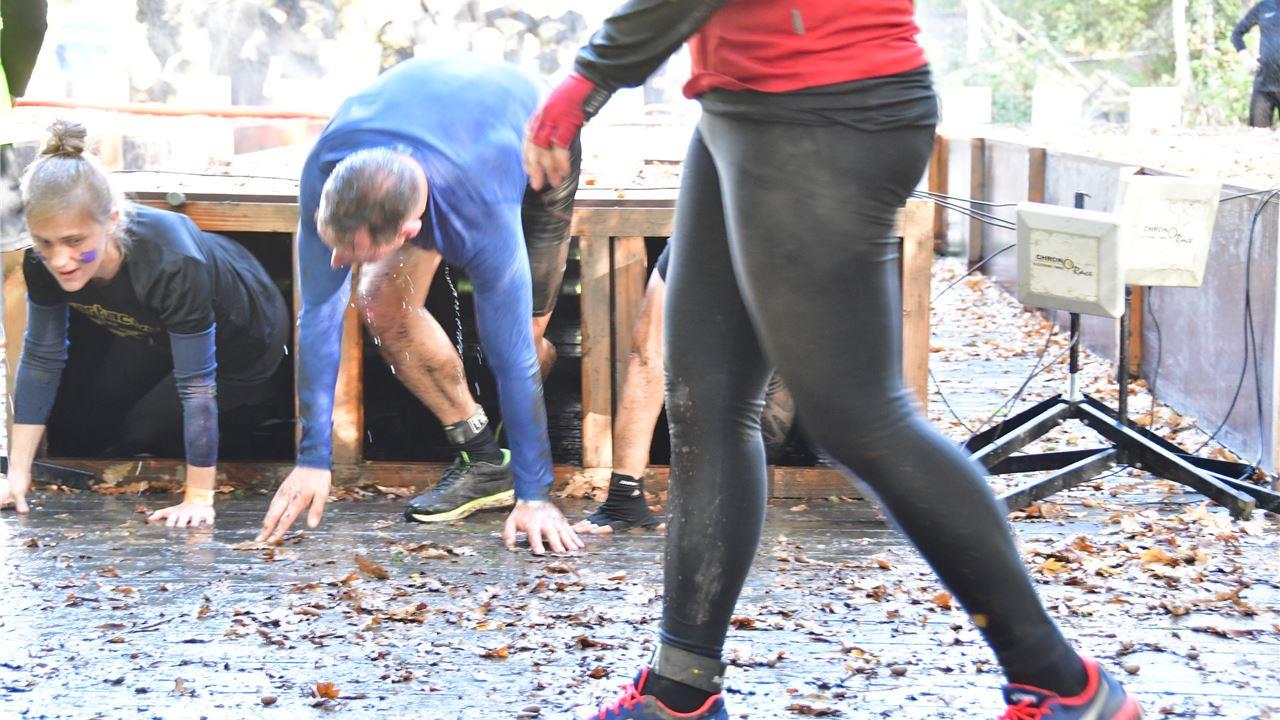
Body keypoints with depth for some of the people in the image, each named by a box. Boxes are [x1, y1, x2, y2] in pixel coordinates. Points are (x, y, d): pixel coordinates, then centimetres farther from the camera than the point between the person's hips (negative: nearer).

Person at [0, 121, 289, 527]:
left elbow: (197, 385, -40)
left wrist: (199, 498, -35)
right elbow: (40, 359, -16)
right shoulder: (44, 262, -29)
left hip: (244, 340, -6)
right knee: (82, 422, 7)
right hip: (156, 332, 6)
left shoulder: (172, 264, -46)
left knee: (145, 431, -6)